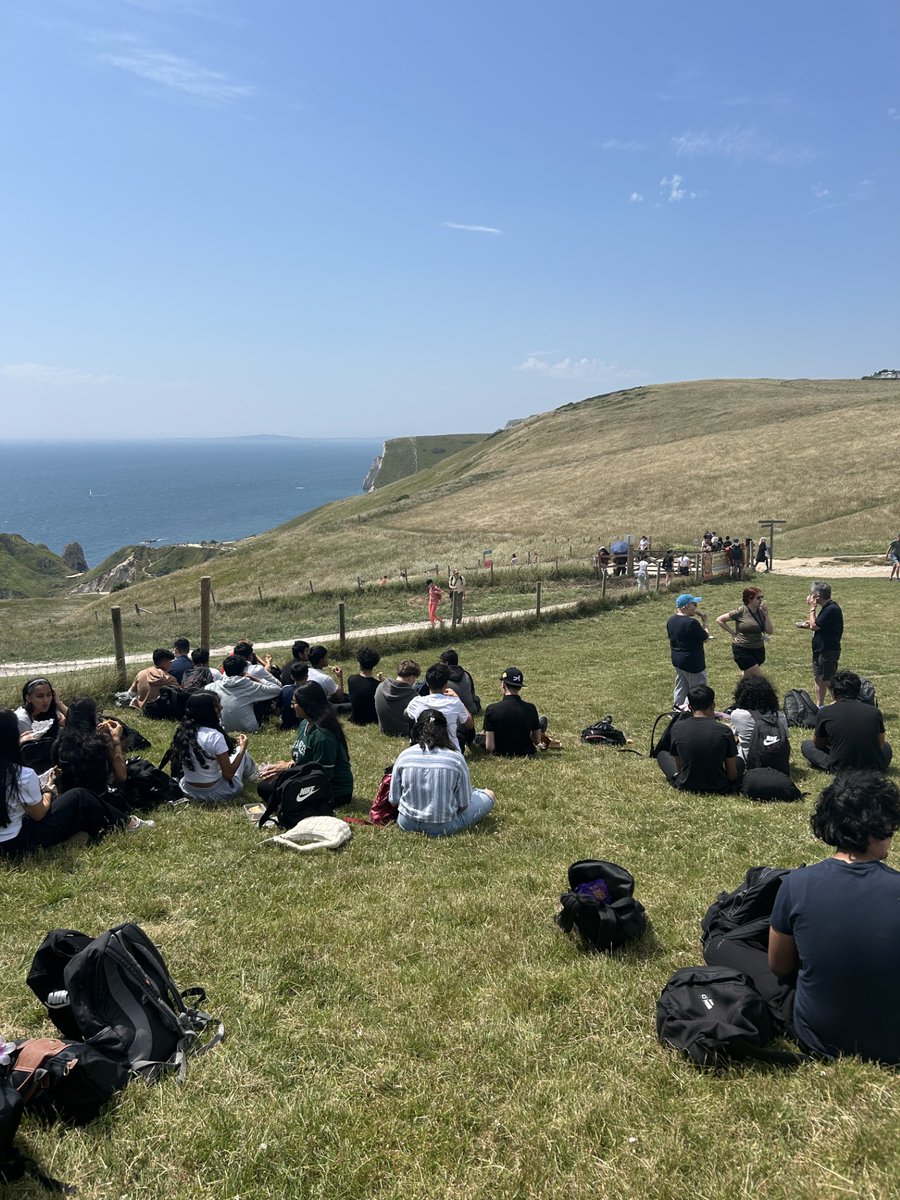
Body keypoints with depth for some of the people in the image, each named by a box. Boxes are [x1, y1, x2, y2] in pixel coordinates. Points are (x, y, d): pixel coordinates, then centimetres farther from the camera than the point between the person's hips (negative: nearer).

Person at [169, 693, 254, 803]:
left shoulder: (183, 730, -6)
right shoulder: (215, 736, -26)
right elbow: (228, 775, -19)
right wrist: (242, 748, -7)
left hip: (187, 790, 6)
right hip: (213, 793, -6)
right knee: (240, 751, 15)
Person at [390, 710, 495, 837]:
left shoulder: (404, 755, -8)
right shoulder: (456, 758, -13)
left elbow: (394, 800, -1)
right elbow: (463, 805, -5)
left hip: (407, 823, 0)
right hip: (442, 828, 0)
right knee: (489, 795, 19)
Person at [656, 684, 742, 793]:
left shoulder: (677, 728, -10)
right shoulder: (724, 731, -12)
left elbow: (679, 767, 1)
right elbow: (732, 775, -5)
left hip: (685, 787, 0)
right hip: (718, 788, 0)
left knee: (662, 754, 26)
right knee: (739, 761, 30)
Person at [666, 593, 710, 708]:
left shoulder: (671, 621, 1)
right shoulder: (692, 622, -24)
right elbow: (706, 638, -13)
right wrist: (704, 621, -6)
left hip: (677, 660, 8)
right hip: (692, 662, -8)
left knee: (681, 688, 20)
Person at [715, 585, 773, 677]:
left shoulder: (761, 612, 2)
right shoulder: (741, 612, -13)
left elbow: (770, 631, 0)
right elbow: (719, 620, -7)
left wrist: (766, 615, -10)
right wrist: (732, 632, -8)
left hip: (758, 650, 6)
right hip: (743, 650, -6)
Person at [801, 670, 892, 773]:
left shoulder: (825, 713, -7)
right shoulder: (874, 712, -2)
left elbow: (818, 744, 10)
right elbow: (880, 746, 11)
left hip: (840, 770, -2)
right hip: (874, 770, 3)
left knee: (807, 745, 20)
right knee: (886, 746, 34)